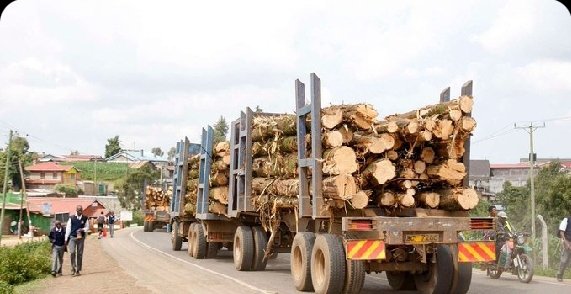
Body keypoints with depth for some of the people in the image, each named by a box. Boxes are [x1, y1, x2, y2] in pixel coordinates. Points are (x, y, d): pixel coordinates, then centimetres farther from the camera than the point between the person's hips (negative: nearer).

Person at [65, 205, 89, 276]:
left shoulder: (85, 218, 4)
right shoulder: (72, 218, 0)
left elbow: (87, 227, 13)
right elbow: (68, 228, 3)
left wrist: (83, 229, -10)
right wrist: (66, 239, 2)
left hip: (81, 238, 2)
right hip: (72, 237, -2)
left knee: (80, 254, 5)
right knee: (72, 252, -15)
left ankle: (78, 270, 13)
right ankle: (73, 268, -2)